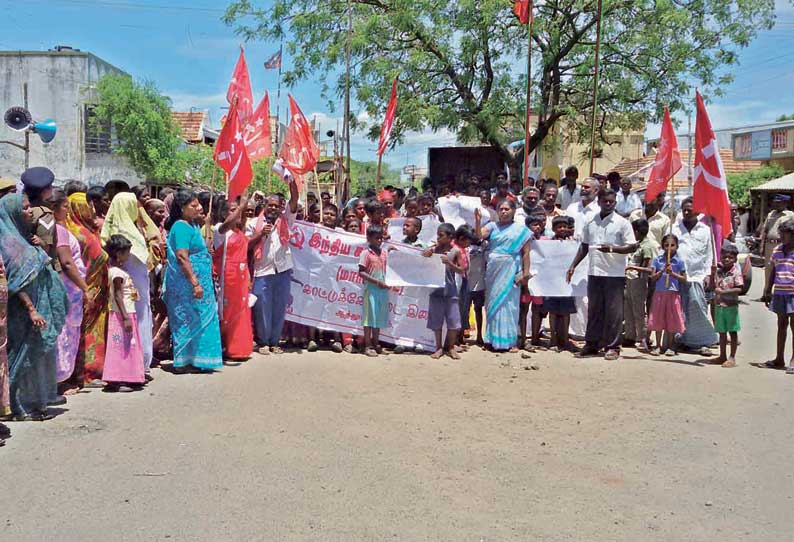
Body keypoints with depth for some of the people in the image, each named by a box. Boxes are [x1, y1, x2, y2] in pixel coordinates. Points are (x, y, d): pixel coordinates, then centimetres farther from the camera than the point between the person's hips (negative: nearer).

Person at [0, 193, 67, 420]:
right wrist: (31, 309, -23)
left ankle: (35, 403, 21)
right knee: (26, 356, -2)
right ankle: (22, 407, 7)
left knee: (39, 355, 13)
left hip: (39, 308, 9)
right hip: (24, 313, -9)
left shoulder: (22, 238, 15)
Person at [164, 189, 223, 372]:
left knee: (197, 320, 12)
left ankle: (195, 360, 20)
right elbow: (182, 258, -24)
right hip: (186, 283, -10)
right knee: (188, 319, -4)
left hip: (199, 281, 10)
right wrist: (195, 283, -25)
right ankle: (182, 362, 3)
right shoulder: (181, 227, -16)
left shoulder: (192, 225, 14)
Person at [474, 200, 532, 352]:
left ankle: (510, 341, 4)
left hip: (510, 271, -3)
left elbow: (525, 252, 0)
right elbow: (479, 235, -6)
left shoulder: (521, 229, 4)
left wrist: (526, 272, -6)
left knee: (508, 304, -1)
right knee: (493, 303, 5)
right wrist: (478, 220, -21)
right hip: (493, 270, 3)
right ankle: (493, 339, 13)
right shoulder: (493, 226, 9)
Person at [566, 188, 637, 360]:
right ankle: (592, 344, 18)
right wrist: (573, 266, 10)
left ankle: (612, 347, 6)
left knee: (613, 311, -1)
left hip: (615, 274, -4)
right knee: (594, 310, 10)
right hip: (594, 273, 4)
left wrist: (612, 249, -21)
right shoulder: (590, 223, 11)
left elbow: (633, 247, -5)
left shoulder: (622, 223, -2)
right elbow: (584, 246, 18)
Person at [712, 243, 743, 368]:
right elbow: (713, 286, 7)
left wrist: (722, 291, -21)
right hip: (719, 305, 5)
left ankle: (732, 358, 8)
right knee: (722, 332, 13)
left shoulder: (736, 272, -8)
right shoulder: (718, 271, 7)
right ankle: (722, 356, 22)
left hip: (731, 306, -5)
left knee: (732, 332, 3)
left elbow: (739, 289, -16)